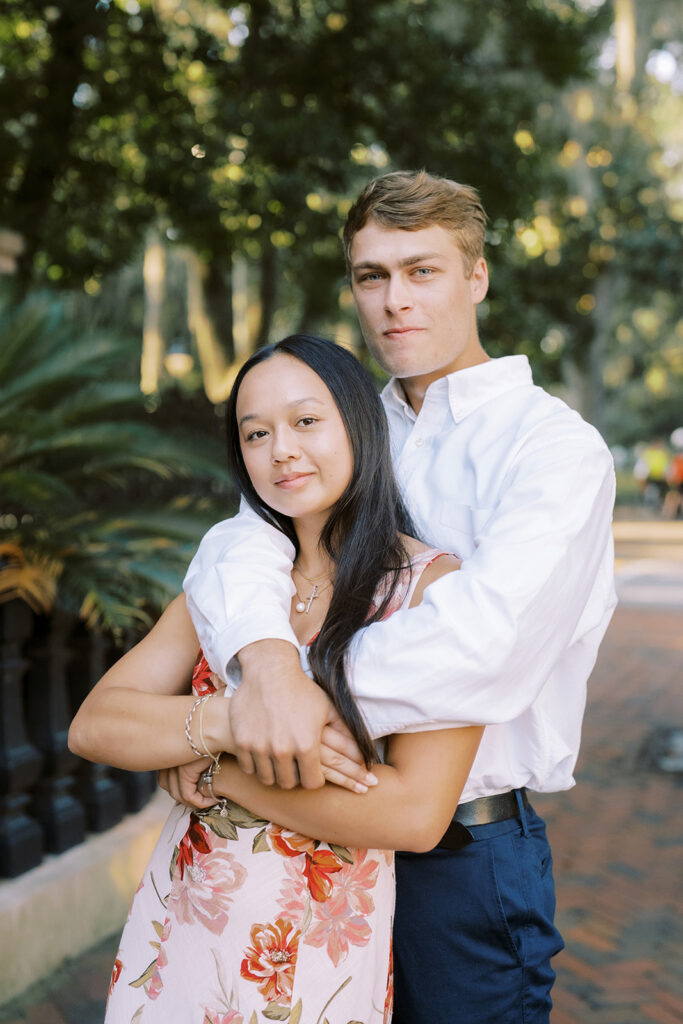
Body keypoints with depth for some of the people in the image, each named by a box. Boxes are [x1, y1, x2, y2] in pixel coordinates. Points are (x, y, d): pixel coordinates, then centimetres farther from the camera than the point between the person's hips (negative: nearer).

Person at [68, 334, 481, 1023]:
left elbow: (417, 812, -21)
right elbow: (92, 726, -5)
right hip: (174, 935, 4)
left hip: (318, 962, -4)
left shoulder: (434, 584, -11)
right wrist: (227, 721, -23)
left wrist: (205, 766, -15)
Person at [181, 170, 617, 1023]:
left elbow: (491, 632, -28)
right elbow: (244, 540, -10)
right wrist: (266, 660, -34)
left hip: (465, 854, -5)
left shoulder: (551, 442, -11)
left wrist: (222, 722, -28)